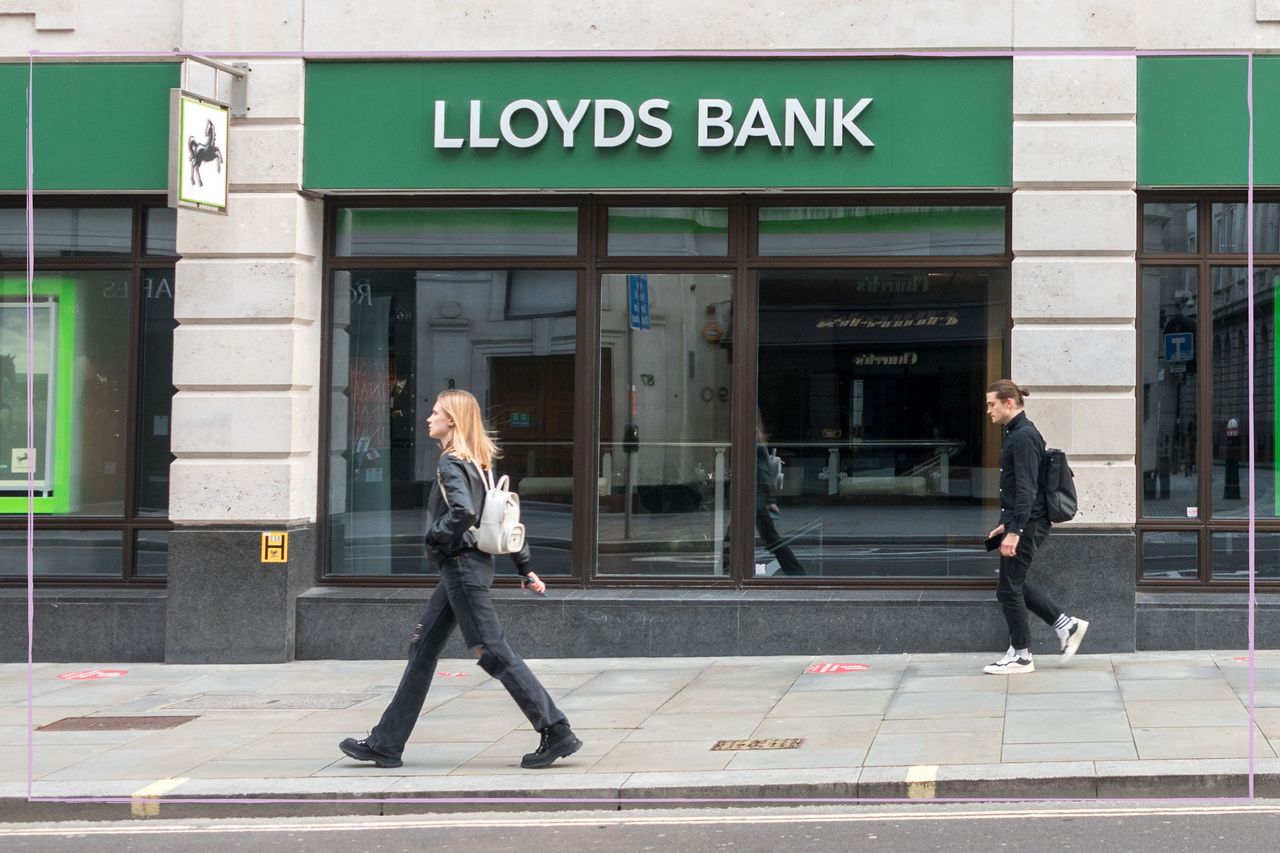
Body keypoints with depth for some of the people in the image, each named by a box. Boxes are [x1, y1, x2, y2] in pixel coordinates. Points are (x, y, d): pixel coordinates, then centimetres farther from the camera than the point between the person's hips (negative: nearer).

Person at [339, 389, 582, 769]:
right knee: (421, 648, 11)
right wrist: (526, 568, 18)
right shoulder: (478, 463, 14)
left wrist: (435, 537, -13)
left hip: (462, 565, -10)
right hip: (463, 567, 10)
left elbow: (464, 512, -31)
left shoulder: (451, 465, -14)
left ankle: (557, 734, -5)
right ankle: (385, 744, 15)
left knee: (493, 653, -7)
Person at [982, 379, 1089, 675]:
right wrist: (1006, 523, 23)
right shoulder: (1016, 434, 14)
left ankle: (1020, 656, 9)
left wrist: (1014, 531, -25)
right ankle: (1067, 625, 20)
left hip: (1028, 524, -10)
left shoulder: (1023, 436, -17)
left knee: (1009, 589, -1)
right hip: (1023, 522, 10)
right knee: (1014, 585, 16)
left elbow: (1026, 488, -23)